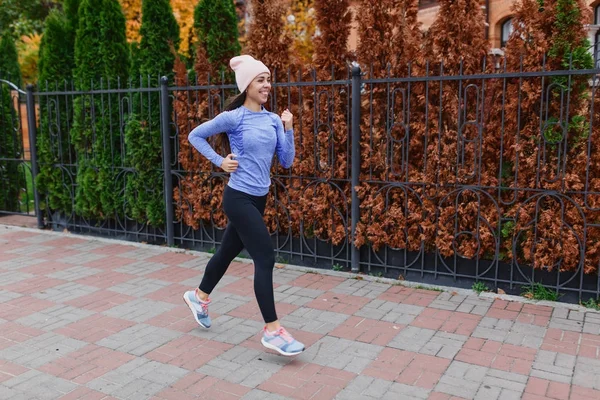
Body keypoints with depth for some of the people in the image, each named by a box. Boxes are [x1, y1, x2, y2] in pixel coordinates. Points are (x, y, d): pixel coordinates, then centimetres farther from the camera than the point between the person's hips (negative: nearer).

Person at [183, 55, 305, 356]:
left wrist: (288, 129, -7)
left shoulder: (273, 120, 6)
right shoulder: (234, 117, -10)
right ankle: (272, 330, -2)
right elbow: (195, 135, 1)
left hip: (258, 198, 7)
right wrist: (220, 162, -6)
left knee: (229, 251, 21)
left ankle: (199, 297, 44)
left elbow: (286, 162, 3)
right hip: (239, 198, -7)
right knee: (265, 257, -10)